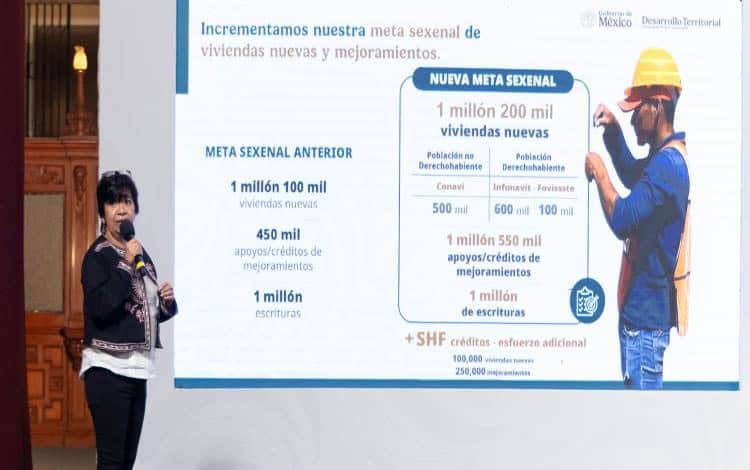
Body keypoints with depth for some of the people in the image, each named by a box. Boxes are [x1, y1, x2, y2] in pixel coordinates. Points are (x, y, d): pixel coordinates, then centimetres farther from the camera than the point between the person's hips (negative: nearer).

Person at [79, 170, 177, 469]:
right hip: (108, 368, -8)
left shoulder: (140, 253, 14)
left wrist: (166, 303, 2)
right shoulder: (98, 255, -9)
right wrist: (126, 265, -20)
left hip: (136, 367, 8)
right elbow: (100, 308, -23)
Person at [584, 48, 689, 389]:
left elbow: (623, 219, -31)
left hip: (645, 318, -11)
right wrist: (613, 131, 13)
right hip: (641, 311, 11)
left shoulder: (666, 164, -22)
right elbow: (632, 175, 29)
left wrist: (599, 172, -16)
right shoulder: (667, 158, 10)